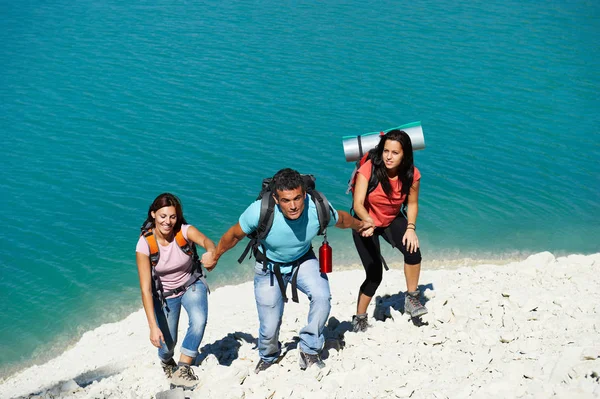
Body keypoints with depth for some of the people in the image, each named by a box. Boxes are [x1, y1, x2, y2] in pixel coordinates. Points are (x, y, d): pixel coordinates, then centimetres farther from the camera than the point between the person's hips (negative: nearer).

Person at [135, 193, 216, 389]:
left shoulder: (184, 231, -22)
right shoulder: (145, 244, -25)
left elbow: (205, 241, -43)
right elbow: (145, 288, -28)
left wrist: (211, 252, -69)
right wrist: (153, 326, -36)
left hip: (192, 285, 0)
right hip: (164, 294, 0)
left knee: (199, 321, -28)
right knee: (167, 344, 1)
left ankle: (182, 370, -11)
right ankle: (166, 362, 41)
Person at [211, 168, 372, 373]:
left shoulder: (318, 208, -30)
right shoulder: (260, 211, -35)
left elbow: (341, 219, -3)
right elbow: (234, 235, -14)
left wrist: (359, 225, 17)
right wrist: (214, 256, 2)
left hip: (303, 260, 1)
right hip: (269, 266, -1)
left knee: (322, 297, -27)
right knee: (269, 328, -1)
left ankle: (309, 350, -4)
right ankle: (268, 357, 36)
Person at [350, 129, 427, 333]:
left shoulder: (411, 174, -18)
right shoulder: (369, 169, -30)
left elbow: (412, 204, -4)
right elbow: (357, 204, -36)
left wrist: (411, 227, -18)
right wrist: (367, 222, -55)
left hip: (392, 220, 3)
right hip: (365, 223, -3)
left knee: (413, 251, -24)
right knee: (374, 275, -8)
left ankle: (411, 299, -1)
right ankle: (359, 318, 15)